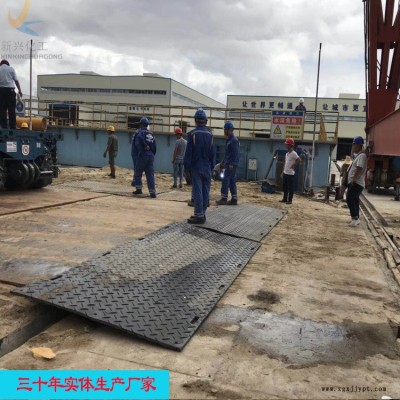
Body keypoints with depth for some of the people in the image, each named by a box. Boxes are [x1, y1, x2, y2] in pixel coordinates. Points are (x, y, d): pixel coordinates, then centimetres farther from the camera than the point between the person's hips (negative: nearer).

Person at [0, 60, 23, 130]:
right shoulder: (11, 69, 8)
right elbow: (16, 80, 3)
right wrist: (19, 90, 8)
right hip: (10, 90, -1)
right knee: (11, 110, -1)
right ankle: (12, 126, -5)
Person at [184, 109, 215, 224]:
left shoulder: (192, 134, -8)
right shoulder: (210, 134, 5)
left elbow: (188, 152, -9)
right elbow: (212, 153, 7)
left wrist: (186, 166, -3)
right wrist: (211, 167, 12)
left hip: (196, 167, -4)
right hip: (207, 167, 4)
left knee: (197, 191, -3)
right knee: (205, 191, 9)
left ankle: (199, 215, -4)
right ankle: (203, 213, 14)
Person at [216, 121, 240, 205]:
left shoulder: (234, 140, -14)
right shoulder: (229, 139, 17)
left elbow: (236, 153, -20)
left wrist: (231, 164, -24)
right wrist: (223, 161, 24)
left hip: (231, 164, -10)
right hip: (229, 164, 10)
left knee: (225, 180, -10)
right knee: (232, 182, 10)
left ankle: (224, 198, -7)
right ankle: (234, 199, 14)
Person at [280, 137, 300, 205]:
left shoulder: (293, 153, -13)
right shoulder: (287, 153, 13)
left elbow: (299, 160, -21)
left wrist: (293, 165, -16)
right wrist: (283, 171, 17)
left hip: (290, 173, -9)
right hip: (285, 173, 9)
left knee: (290, 187, -2)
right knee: (285, 187, 13)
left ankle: (290, 200, 3)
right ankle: (285, 198, 22)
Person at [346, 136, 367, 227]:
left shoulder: (362, 155, -15)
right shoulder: (357, 155, 16)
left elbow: (359, 169, -23)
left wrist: (353, 180, -24)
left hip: (356, 183, -10)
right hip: (354, 183, 10)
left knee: (350, 200, -15)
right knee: (354, 200, 13)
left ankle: (355, 218, -15)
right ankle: (356, 219, 19)